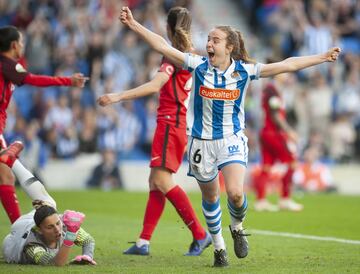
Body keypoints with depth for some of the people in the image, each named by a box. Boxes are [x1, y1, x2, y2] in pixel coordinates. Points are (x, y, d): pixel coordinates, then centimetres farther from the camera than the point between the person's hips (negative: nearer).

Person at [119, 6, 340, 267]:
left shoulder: (244, 71, -5)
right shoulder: (198, 65, -6)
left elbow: (287, 65, -2)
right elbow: (163, 46, -10)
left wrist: (322, 57, -1)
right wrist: (134, 24, -16)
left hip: (231, 140, -1)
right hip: (201, 142, 1)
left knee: (235, 193, -21)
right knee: (210, 197, 11)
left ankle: (237, 227, 13)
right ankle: (218, 247, 30)